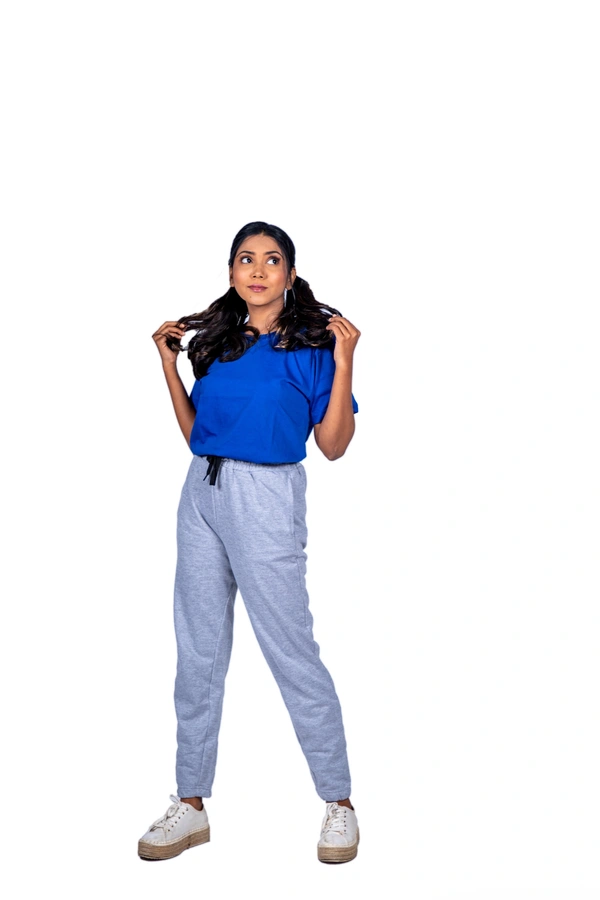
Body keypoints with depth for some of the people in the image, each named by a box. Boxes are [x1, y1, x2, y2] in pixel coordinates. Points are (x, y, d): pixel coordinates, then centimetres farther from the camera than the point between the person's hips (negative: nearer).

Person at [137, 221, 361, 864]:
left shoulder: (312, 342, -4)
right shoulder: (217, 341, 12)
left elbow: (333, 445, -8)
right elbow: (195, 433, 14)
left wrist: (343, 363, -16)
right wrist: (168, 362, 10)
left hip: (266, 502, -6)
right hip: (202, 496, 6)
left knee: (292, 655, -2)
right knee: (197, 654, 10)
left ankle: (339, 804, 14)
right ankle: (191, 805, 22)